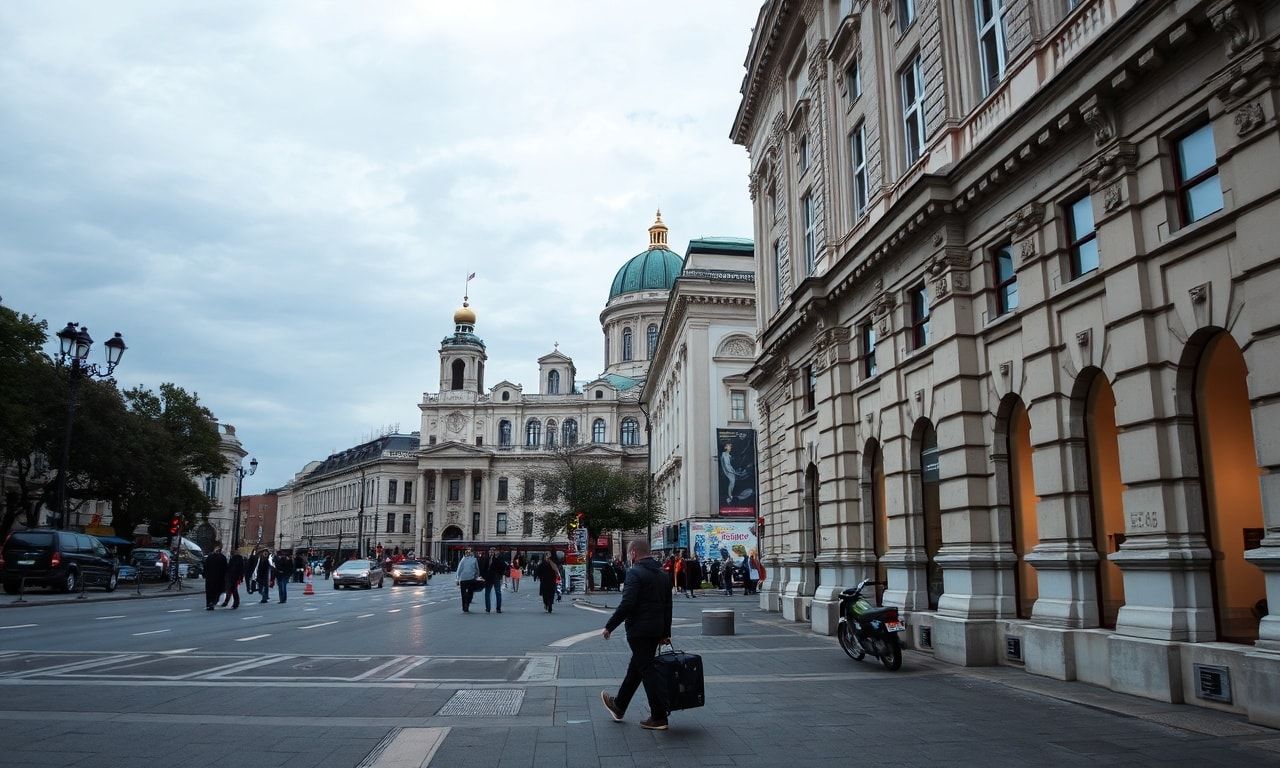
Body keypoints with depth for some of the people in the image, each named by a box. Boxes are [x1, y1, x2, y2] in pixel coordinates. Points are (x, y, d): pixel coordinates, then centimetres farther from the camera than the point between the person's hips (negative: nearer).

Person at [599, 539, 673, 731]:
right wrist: (665, 633, 20)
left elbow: (627, 604, -22)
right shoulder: (662, 574, 11)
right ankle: (618, 706, 34)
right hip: (656, 630, 9)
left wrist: (609, 626, -14)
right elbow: (667, 606, 15)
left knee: (647, 670, -2)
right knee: (635, 668, 19)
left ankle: (659, 717, 0)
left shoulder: (635, 573, -15)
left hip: (639, 630, -9)